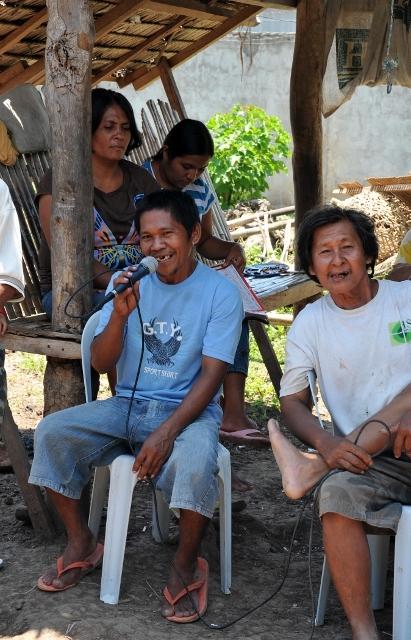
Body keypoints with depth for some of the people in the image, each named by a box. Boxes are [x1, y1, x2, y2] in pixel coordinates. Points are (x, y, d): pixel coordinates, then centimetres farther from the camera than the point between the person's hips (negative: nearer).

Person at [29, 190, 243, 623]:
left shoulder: (220, 292, -7)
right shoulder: (129, 282, 3)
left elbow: (211, 375, -12)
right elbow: (101, 363, 0)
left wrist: (166, 432, -25)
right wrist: (121, 313, -19)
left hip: (189, 409, -4)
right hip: (127, 405, 4)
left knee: (194, 462, -36)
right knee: (52, 433, -19)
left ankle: (186, 566, -8)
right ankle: (80, 543, 2)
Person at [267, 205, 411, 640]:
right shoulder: (310, 323, 8)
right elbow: (293, 401, 3)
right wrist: (326, 443, -20)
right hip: (365, 460, 1)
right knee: (337, 494, -31)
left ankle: (310, 469, -22)